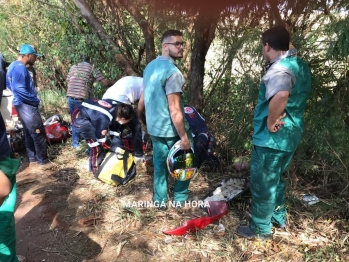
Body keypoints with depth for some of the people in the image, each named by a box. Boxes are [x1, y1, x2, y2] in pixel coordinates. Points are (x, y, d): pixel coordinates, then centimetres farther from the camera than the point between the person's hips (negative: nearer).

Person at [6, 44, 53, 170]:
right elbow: (19, 89, -26)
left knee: (29, 134, 15)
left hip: (23, 105, 11)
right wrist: (35, 99, -15)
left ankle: (32, 160, 23)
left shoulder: (14, 65, 15)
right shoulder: (20, 67, -18)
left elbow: (9, 84, 23)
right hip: (27, 106, -11)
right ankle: (43, 161, 4)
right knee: (39, 134, -4)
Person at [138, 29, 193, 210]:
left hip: (154, 127, 8)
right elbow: (175, 110, -25)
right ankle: (180, 199, 24)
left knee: (159, 164, 18)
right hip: (172, 129, -8)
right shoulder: (172, 71, -21)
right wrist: (184, 136, -21)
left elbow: (144, 97, 15)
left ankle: (160, 200, 29)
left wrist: (140, 116, 29)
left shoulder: (150, 66, 7)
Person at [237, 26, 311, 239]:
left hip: (271, 138, -10)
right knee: (276, 179, 25)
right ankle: (279, 218, 41)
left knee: (262, 184, 6)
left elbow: (280, 96, -45)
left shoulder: (279, 68, -22)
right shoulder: (300, 65, 10)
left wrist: (271, 122, -29)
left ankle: (261, 229, 23)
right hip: (291, 135, 10)